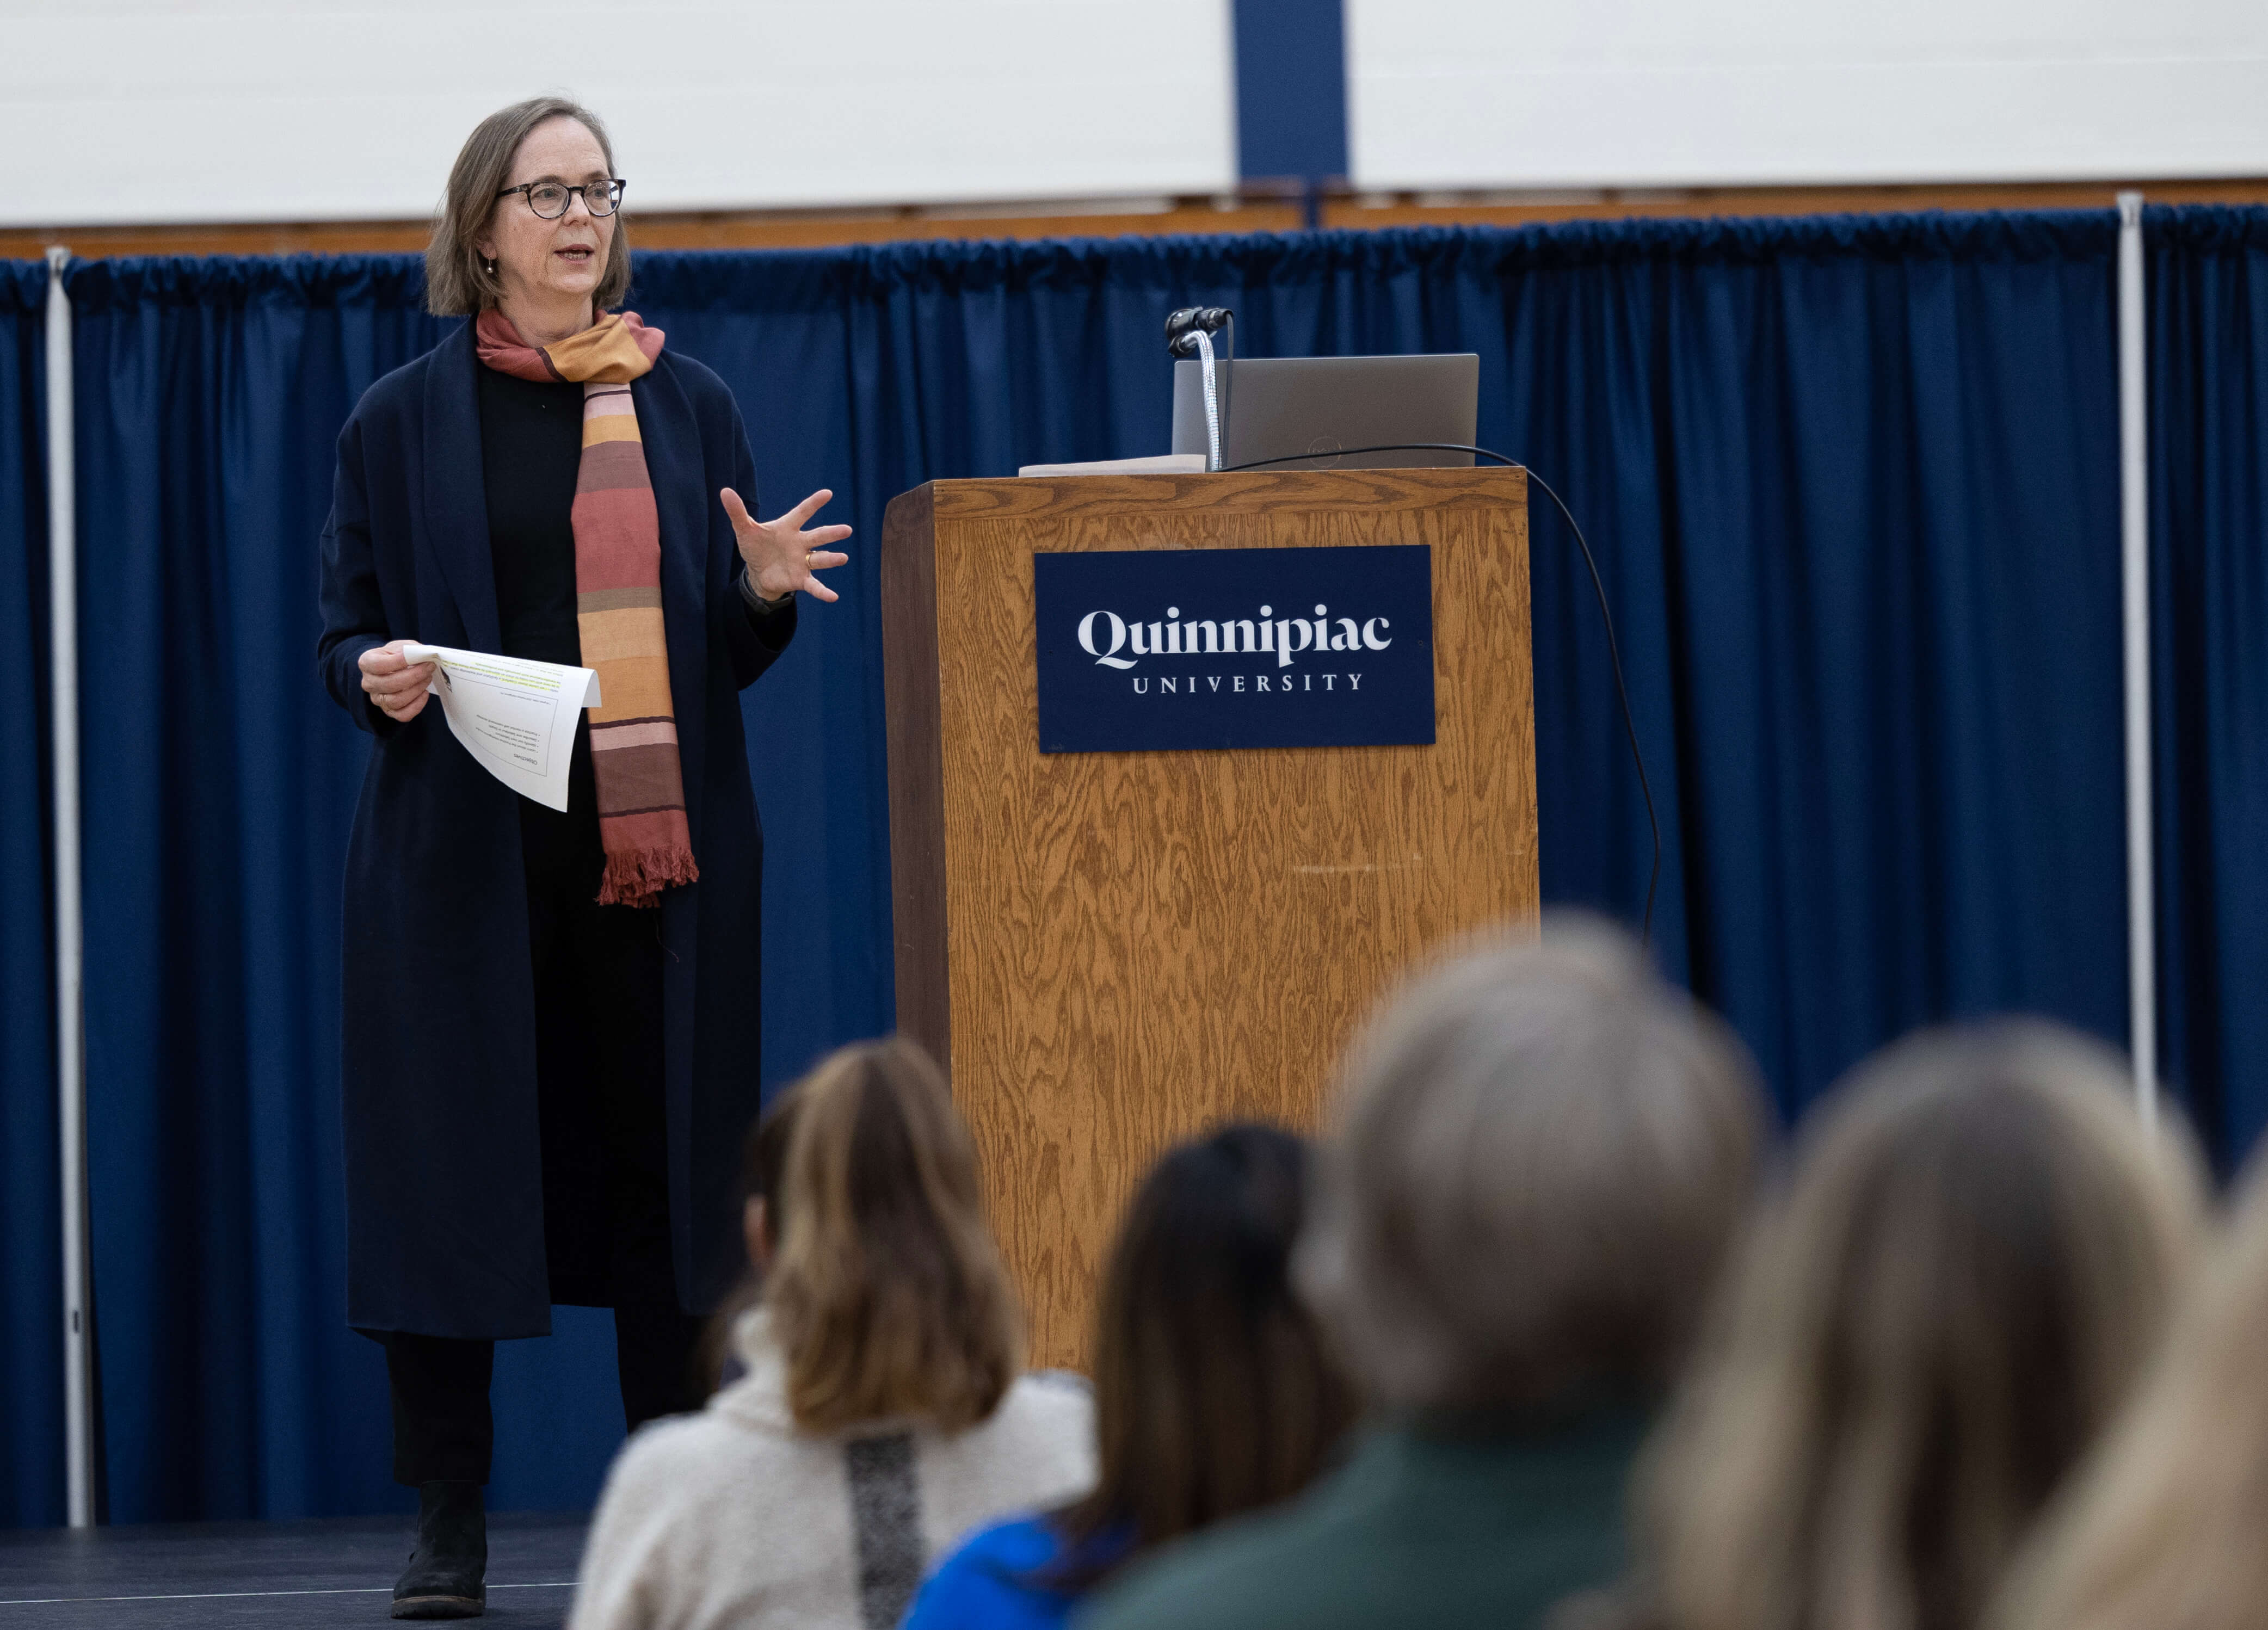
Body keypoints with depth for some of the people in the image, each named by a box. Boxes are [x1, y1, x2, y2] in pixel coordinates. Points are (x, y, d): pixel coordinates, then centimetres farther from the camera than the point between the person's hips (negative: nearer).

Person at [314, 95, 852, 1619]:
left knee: (666, 1169, 2)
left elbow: (733, 651, 13)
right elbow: (347, 635, 8)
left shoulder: (689, 407, 10)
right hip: (465, 851, -1)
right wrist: (377, 678, -14)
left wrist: (762, 589, -8)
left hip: (661, 846, 1)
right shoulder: (404, 420, 5)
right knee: (450, 1172, -2)